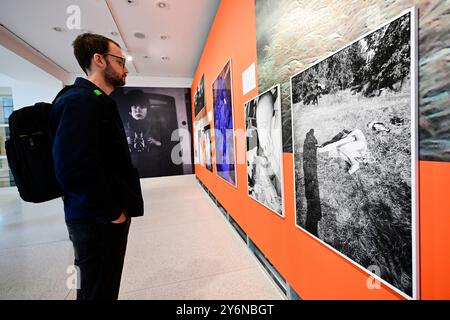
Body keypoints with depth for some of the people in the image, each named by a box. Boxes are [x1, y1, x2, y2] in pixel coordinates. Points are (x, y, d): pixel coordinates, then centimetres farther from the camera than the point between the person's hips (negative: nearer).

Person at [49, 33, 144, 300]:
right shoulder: (80, 102, -16)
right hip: (98, 221, -9)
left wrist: (118, 208, 12)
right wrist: (111, 212, -16)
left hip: (107, 216, 9)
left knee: (105, 288, 23)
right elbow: (75, 170, -28)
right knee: (99, 291, 9)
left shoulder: (98, 102, 15)